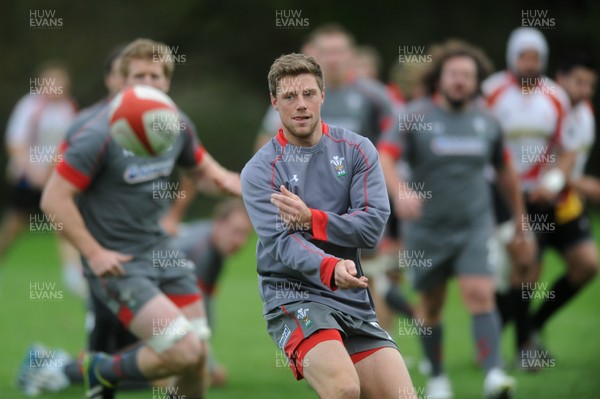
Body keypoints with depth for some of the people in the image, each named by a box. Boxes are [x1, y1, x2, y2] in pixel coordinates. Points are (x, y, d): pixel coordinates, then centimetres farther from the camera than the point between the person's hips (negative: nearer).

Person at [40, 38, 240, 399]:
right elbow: (54, 199, -17)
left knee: (198, 352, 6)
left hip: (159, 248, 7)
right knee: (183, 352, -17)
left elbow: (200, 163, 22)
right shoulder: (101, 136, -20)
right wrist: (94, 253, -19)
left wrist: (223, 179, -2)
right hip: (116, 262, -7)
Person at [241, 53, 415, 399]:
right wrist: (330, 269, -34)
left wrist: (311, 219, -17)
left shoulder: (357, 150, 7)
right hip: (294, 295, -4)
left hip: (355, 303, 4)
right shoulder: (260, 171, -2)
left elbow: (373, 225, -4)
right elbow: (280, 243, -15)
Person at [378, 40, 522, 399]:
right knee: (432, 307, 10)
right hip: (427, 231, -1)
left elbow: (505, 170, 17)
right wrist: (400, 191, -39)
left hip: (474, 227, 1)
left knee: (480, 295, -17)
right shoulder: (416, 117, -7)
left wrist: (519, 215, 23)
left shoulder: (487, 122, 3)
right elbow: (384, 156, -20)